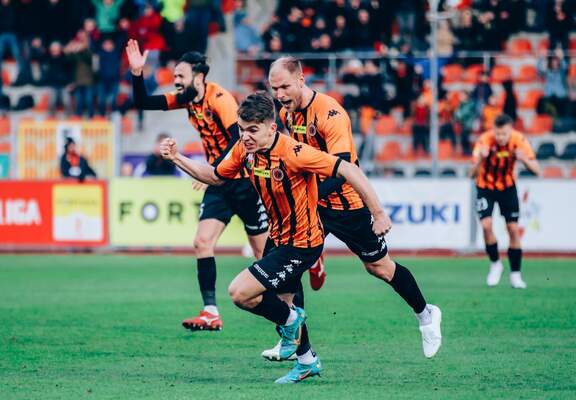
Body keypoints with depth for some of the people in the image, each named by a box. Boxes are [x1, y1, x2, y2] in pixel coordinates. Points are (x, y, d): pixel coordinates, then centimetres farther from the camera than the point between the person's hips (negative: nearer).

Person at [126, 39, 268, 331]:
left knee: (264, 251, 4)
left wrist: (212, 170, -35)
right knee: (202, 242, -9)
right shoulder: (186, 98, 4)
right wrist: (137, 73, -10)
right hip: (219, 181, 7)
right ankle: (211, 313, -12)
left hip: (244, 180, -7)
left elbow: (239, 139, -29)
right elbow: (143, 103, 5)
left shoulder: (219, 98, -20)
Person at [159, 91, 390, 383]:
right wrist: (176, 158, 0)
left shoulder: (293, 153, -29)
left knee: (240, 293, -15)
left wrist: (378, 214, -27)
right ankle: (307, 362, 43)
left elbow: (348, 171, -27)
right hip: (278, 237, 8)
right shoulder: (244, 150, -7)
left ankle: (291, 320, 11)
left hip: (301, 244, -8)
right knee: (278, 302, 22)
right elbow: (215, 176, 12)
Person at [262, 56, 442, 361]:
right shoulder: (286, 112, -3)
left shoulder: (329, 114, -26)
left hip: (347, 202, -6)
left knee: (380, 268, 9)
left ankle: (425, 314, 32)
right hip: (309, 202, 6)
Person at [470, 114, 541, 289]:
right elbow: (472, 174, -30)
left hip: (507, 187, 2)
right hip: (485, 187, -2)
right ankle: (495, 264, 5)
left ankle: (515, 274, 7)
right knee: (486, 225, -18)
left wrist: (524, 159, -41)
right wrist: (481, 159, -50)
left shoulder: (519, 140, -21)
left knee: (513, 229, -4)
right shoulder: (485, 140, -27)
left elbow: (537, 170, -20)